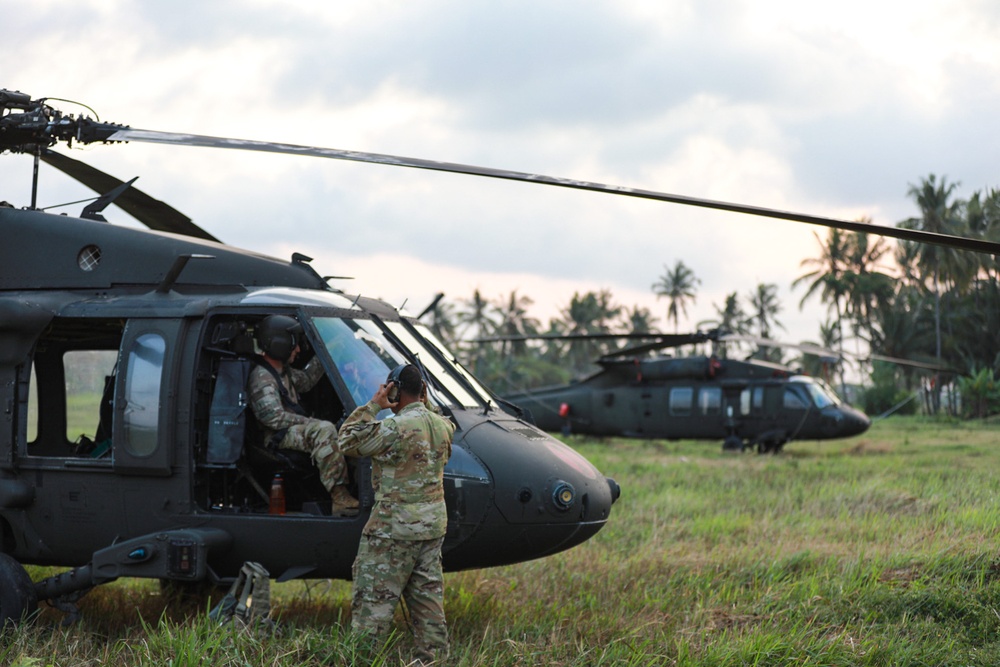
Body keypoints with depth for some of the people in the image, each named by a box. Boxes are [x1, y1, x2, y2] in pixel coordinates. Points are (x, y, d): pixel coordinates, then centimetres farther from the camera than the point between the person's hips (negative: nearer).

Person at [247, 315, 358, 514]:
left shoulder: (283, 371, 20)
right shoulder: (261, 378, -13)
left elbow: (305, 380, 38)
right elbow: (274, 417, -21)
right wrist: (309, 422, -17)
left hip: (294, 430, 10)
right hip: (277, 438, -10)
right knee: (324, 430, -34)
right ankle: (339, 497, -41)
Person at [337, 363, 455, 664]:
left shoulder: (395, 428, -19)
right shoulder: (442, 425, 5)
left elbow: (347, 442, -11)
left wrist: (372, 406, -8)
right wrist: (425, 403, 21)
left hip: (394, 528, -7)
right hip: (434, 526, 7)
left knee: (373, 598, 0)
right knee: (428, 598, 15)